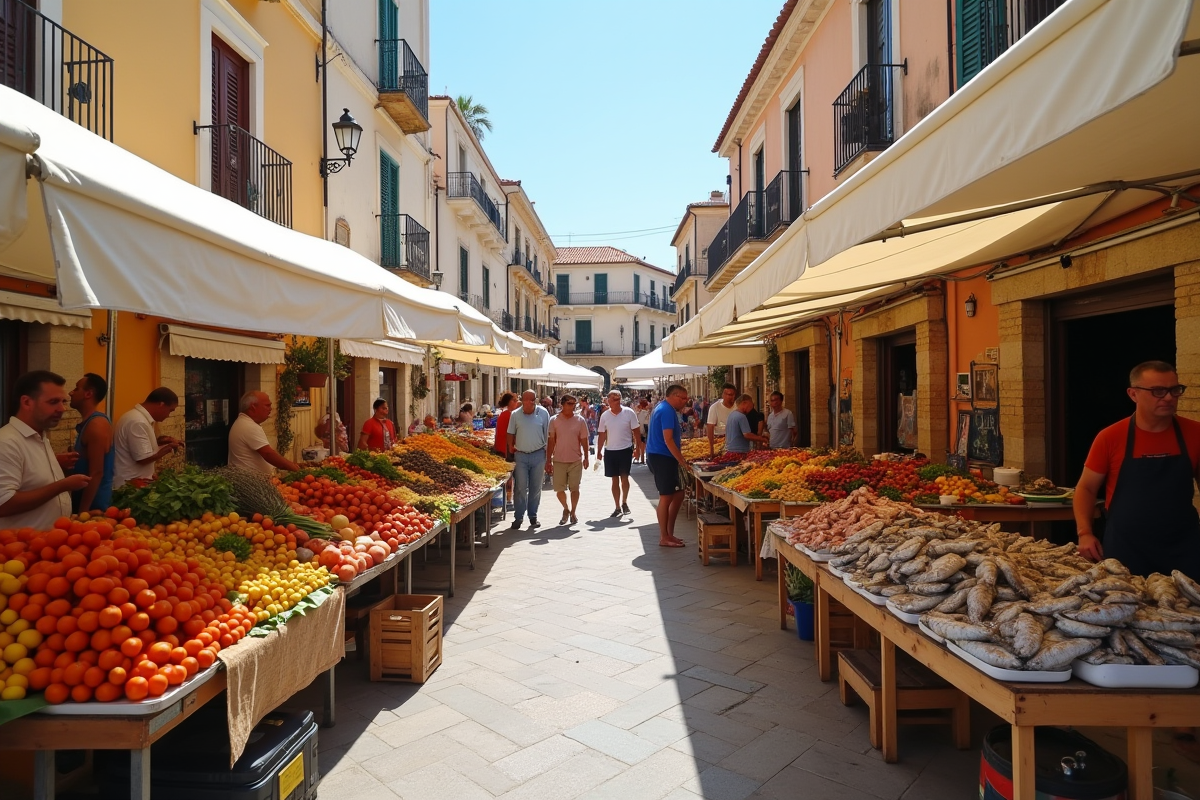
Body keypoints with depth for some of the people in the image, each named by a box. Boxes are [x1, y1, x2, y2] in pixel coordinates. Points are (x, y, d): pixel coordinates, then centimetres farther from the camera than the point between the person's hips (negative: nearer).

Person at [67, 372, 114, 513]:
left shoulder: (96, 424, -19)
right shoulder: (87, 423, 10)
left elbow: (96, 473, -22)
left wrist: (83, 511, -22)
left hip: (93, 505, -9)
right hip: (82, 499, 9)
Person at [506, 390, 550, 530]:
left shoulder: (543, 413, -2)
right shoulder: (515, 415, 0)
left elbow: (548, 434, 2)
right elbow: (511, 434, 6)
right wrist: (511, 453, 1)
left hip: (538, 455, 0)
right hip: (520, 455, 0)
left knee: (536, 488, 9)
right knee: (520, 488, 0)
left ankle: (533, 516, 21)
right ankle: (518, 517, 8)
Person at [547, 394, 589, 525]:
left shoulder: (580, 420, -1)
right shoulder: (554, 420, -2)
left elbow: (584, 440, 5)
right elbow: (551, 441, 1)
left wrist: (586, 457, 0)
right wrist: (548, 460, -1)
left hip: (575, 460, 0)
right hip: (559, 460, 0)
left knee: (574, 488, 5)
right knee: (559, 489, 4)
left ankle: (573, 513, 23)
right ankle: (566, 509, 30)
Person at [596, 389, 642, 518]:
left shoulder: (629, 413, -7)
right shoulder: (604, 415, 0)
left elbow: (636, 431, -3)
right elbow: (602, 435, 6)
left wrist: (638, 448, -6)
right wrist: (599, 451, 5)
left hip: (626, 450, -2)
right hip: (610, 451, 2)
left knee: (624, 477, -1)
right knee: (615, 480, 8)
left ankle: (624, 502, 23)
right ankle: (617, 507, 17)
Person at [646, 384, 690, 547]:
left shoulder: (662, 407, 18)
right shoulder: (667, 411, -15)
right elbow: (668, 439, -20)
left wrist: (680, 458, 23)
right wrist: (681, 460, -15)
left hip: (661, 457, 10)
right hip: (662, 458, -10)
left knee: (678, 495, 13)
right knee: (666, 497, -4)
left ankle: (669, 533, 19)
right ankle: (664, 538, 4)